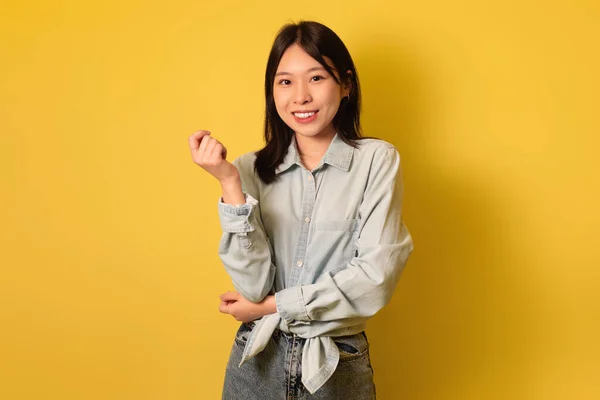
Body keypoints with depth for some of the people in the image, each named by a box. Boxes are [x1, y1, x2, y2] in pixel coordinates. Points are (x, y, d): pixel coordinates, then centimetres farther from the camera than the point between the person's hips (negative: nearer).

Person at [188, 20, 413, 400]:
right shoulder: (253, 169, -4)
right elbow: (254, 285, -11)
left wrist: (271, 306, -11)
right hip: (257, 361, 2)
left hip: (338, 367, -1)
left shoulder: (377, 160, -8)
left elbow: (375, 278, -16)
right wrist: (231, 185, -19)